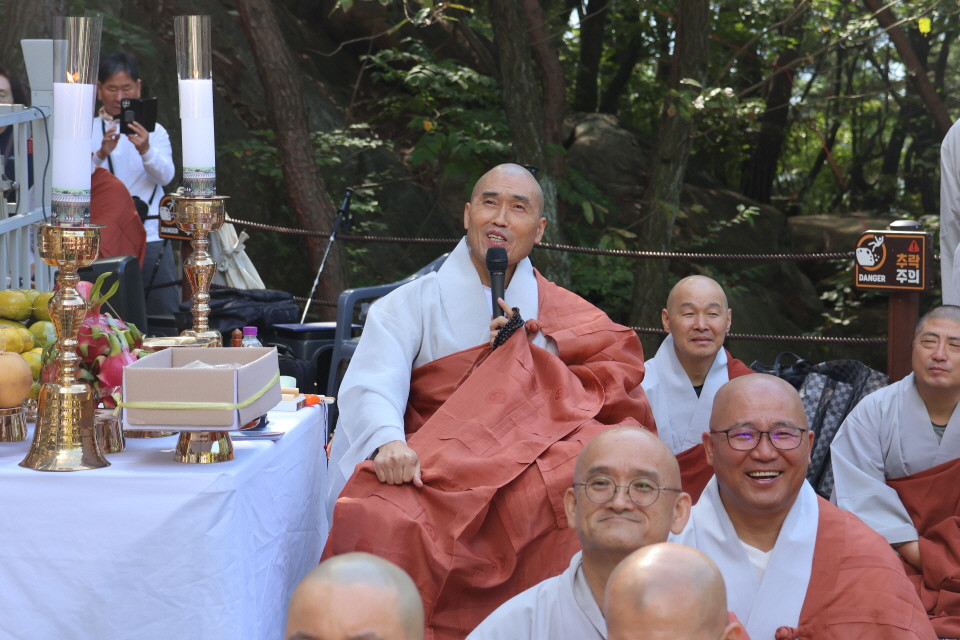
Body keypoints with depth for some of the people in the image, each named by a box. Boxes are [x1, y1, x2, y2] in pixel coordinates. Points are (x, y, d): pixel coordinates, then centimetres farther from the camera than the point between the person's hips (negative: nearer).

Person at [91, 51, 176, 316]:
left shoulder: (155, 132, 12)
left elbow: (165, 176, -7)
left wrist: (145, 150, -26)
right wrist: (101, 154, -26)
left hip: (151, 237, 1)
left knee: (165, 317, -1)